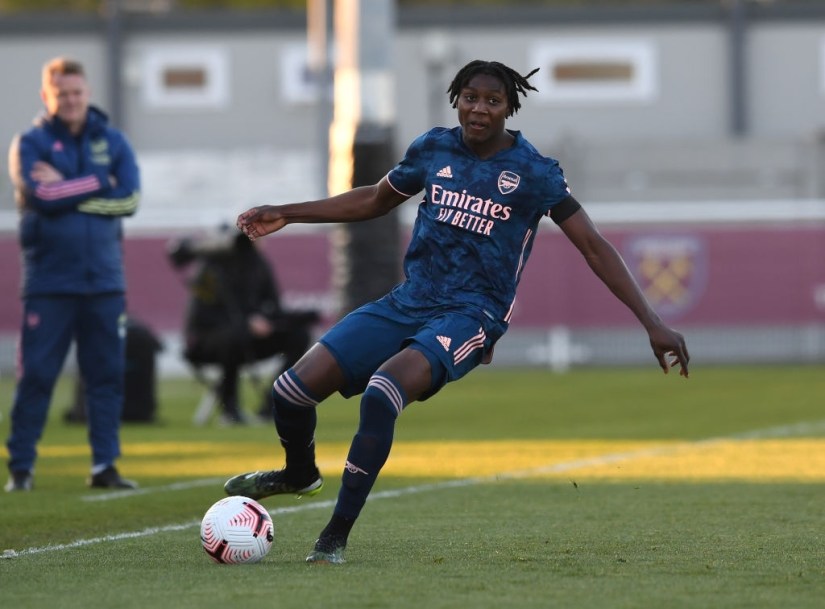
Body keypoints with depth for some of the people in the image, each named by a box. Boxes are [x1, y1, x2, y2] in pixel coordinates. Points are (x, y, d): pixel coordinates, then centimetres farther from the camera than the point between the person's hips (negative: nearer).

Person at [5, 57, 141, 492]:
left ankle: (104, 466, 11)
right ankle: (20, 467, 3)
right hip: (49, 281, -3)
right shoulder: (30, 144, 0)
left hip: (104, 280, 3)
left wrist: (65, 189, -9)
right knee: (35, 376, -3)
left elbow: (130, 199, -5)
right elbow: (41, 196, -16)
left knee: (107, 375, 4)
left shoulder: (112, 141, 9)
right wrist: (99, 184, -8)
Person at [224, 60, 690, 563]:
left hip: (470, 317, -5)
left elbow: (593, 246, -4)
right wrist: (285, 214, 22)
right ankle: (300, 474, 27)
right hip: (407, 304, 5)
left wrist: (652, 323, -9)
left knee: (382, 390, -35)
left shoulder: (532, 171, -5)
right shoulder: (434, 149, 7)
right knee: (292, 390, -10)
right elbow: (374, 201, 24)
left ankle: (336, 536, -26)